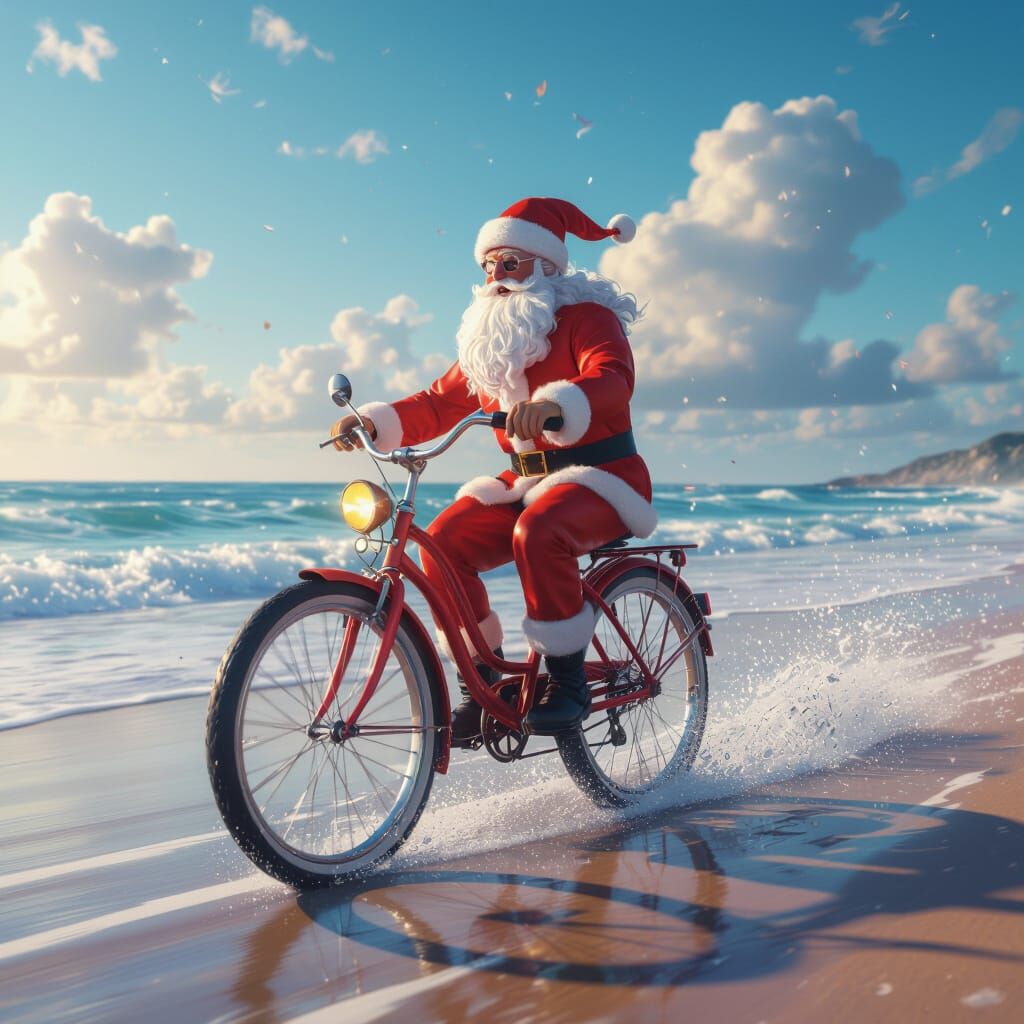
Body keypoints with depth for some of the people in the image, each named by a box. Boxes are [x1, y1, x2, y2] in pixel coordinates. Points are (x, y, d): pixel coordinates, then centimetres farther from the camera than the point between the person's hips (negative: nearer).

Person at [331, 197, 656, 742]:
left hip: (602, 475, -6)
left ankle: (568, 680, -20)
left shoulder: (586, 317, -7)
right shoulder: (489, 339, 14)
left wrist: (555, 404, -48)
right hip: (527, 480, 6)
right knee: (444, 540, -16)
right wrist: (374, 421, -8)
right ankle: (482, 682, -4)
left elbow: (612, 378, -28)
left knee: (536, 533, -36)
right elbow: (439, 403, 10)